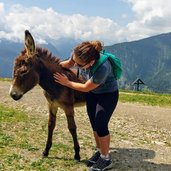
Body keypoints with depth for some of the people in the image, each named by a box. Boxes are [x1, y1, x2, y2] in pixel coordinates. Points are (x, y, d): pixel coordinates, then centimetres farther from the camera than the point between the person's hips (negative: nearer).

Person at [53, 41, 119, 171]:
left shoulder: (102, 68, -41)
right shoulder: (81, 56, -24)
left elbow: (86, 88, -27)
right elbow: (69, 63, 0)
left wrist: (67, 83, -18)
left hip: (108, 95, -7)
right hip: (93, 93, 7)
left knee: (101, 126, -6)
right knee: (94, 124, 12)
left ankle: (106, 159, 12)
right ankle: (100, 151, 32)